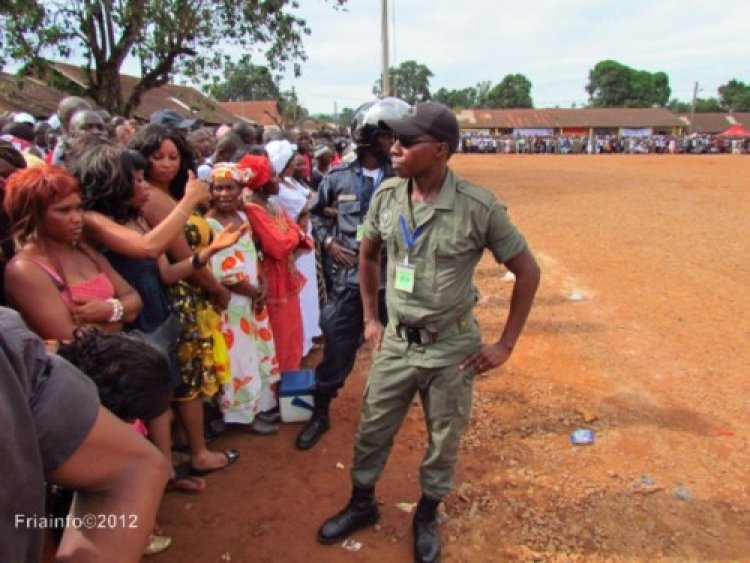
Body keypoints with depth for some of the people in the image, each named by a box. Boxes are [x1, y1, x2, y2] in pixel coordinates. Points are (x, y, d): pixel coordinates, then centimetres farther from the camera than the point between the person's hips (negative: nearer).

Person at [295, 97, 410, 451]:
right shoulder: (338, 177, 0)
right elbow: (313, 213, 13)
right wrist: (328, 241, -2)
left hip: (392, 280, 0)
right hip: (349, 279, 0)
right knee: (337, 350, 7)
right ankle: (320, 415, 26)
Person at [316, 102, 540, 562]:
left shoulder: (479, 207, -19)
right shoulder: (387, 195, -7)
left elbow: (528, 271, -9)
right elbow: (368, 255, 11)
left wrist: (506, 345, -8)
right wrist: (371, 318, 10)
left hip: (452, 348, -3)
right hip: (396, 342, 3)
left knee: (444, 442, 15)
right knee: (372, 432, 16)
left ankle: (428, 516, 41)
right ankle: (362, 504, 42)